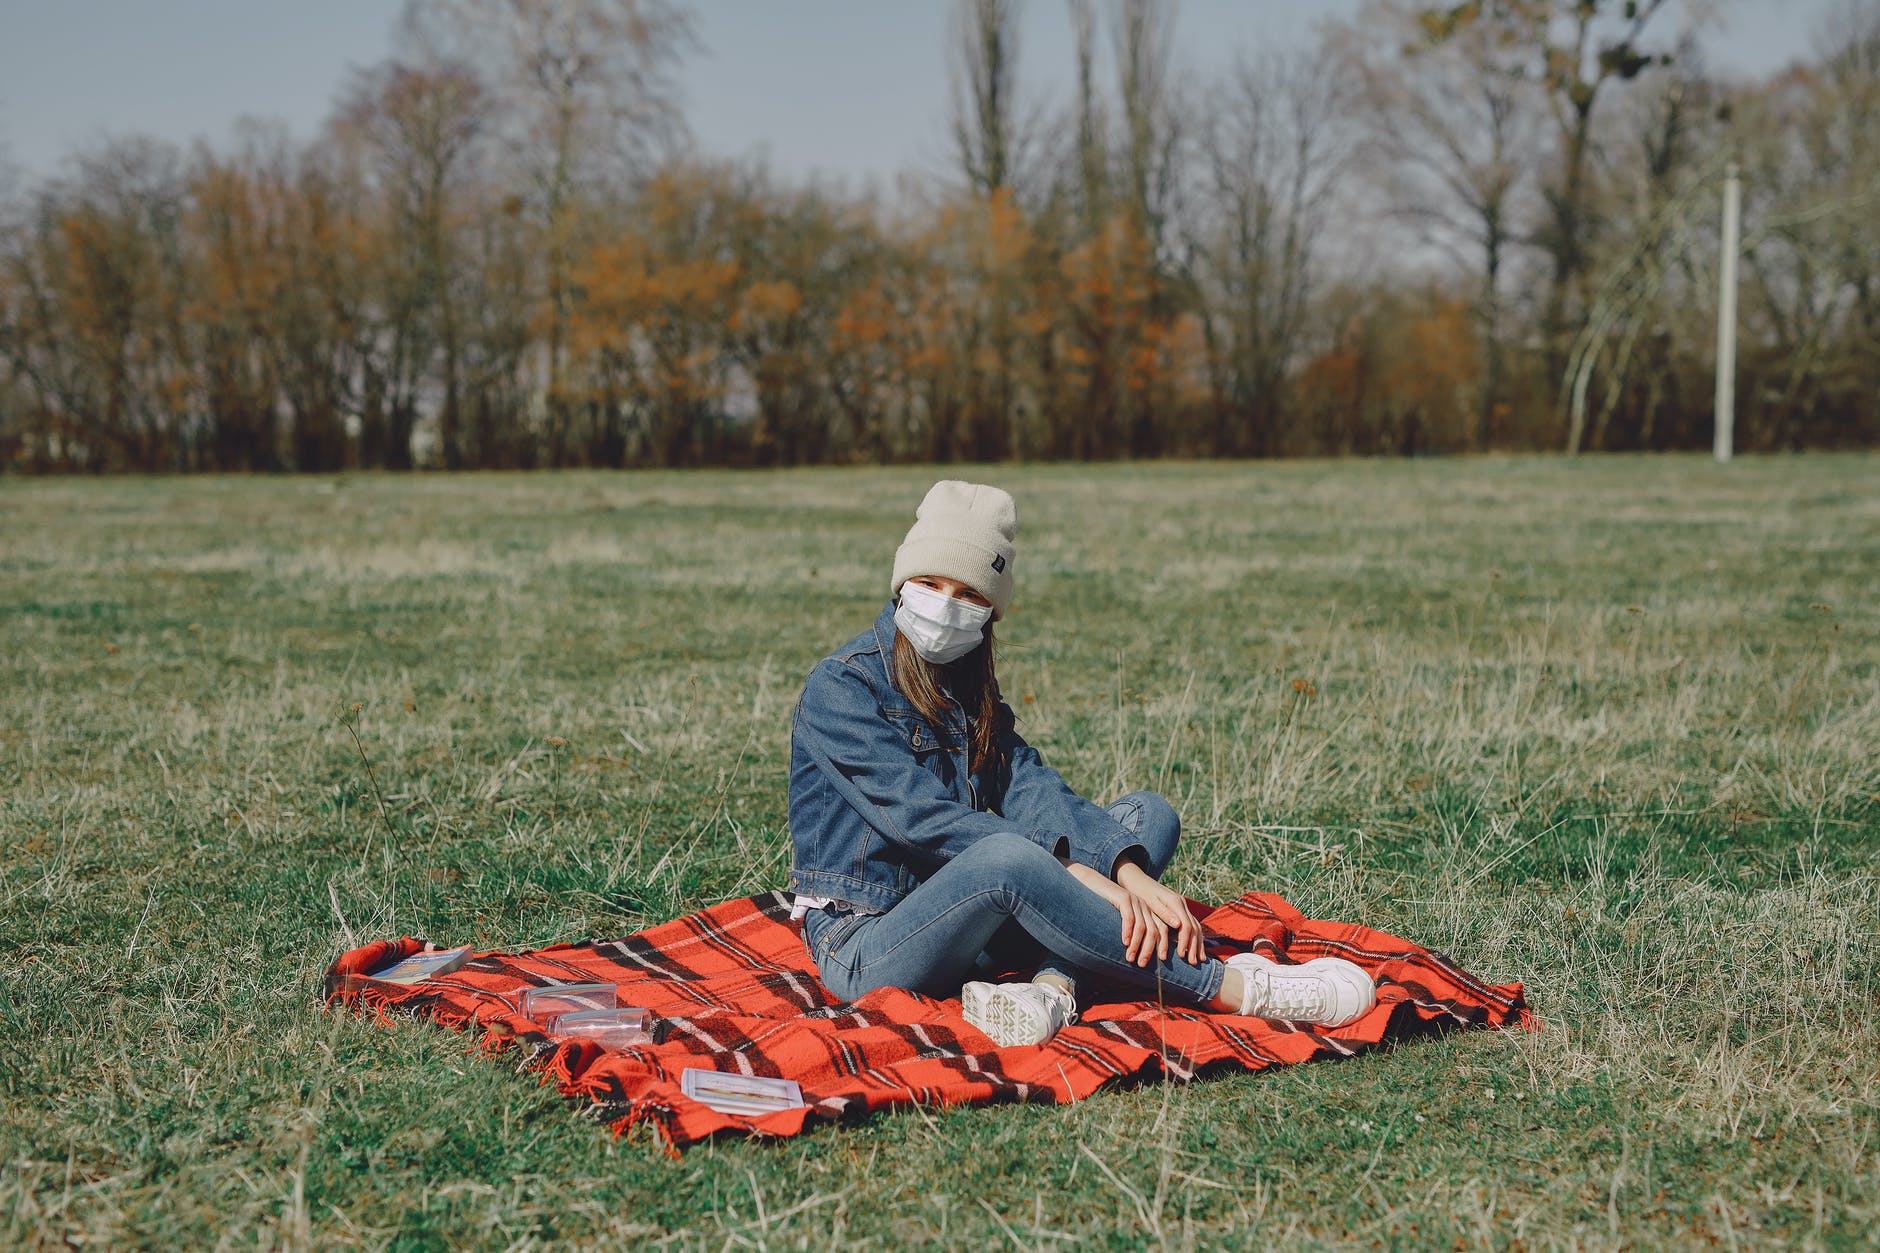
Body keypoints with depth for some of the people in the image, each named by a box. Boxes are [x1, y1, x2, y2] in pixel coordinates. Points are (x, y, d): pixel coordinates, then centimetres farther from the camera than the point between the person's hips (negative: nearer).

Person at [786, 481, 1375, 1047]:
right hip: (866, 949, -7)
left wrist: (1133, 875, -24)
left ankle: (1053, 988, -29)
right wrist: (1073, 875, -31)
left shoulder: (969, 688, 12)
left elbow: (1032, 790, -5)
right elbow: (925, 818, -23)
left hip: (965, 931, 8)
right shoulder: (841, 687, -10)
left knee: (1146, 814, -2)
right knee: (1006, 856, -37)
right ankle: (1228, 987, -26)